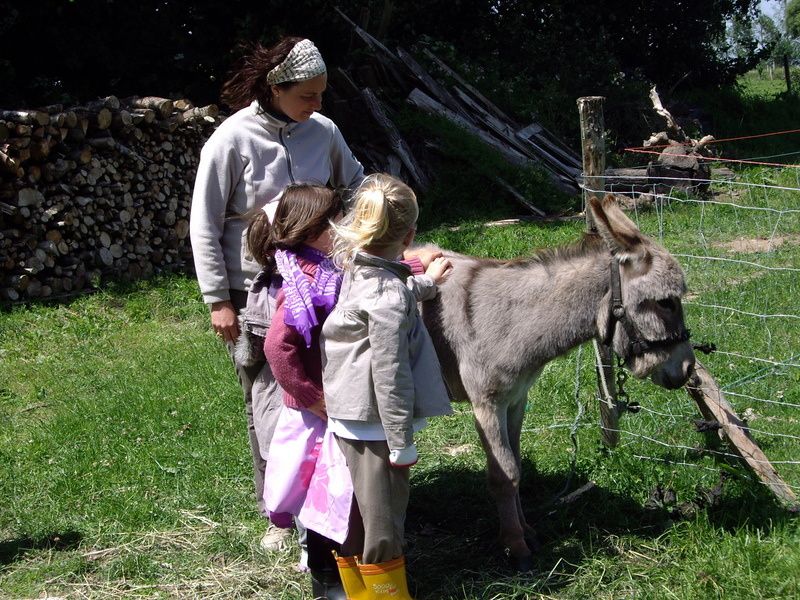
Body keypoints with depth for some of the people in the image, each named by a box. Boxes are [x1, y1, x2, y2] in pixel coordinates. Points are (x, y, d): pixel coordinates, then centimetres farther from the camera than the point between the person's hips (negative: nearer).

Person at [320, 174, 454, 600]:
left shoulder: (352, 272, 1)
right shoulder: (389, 293, -22)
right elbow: (390, 375, -22)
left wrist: (424, 286, 33)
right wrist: (402, 443, -16)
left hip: (345, 421, 9)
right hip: (375, 425, -8)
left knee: (351, 516, 20)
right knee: (382, 521, 5)